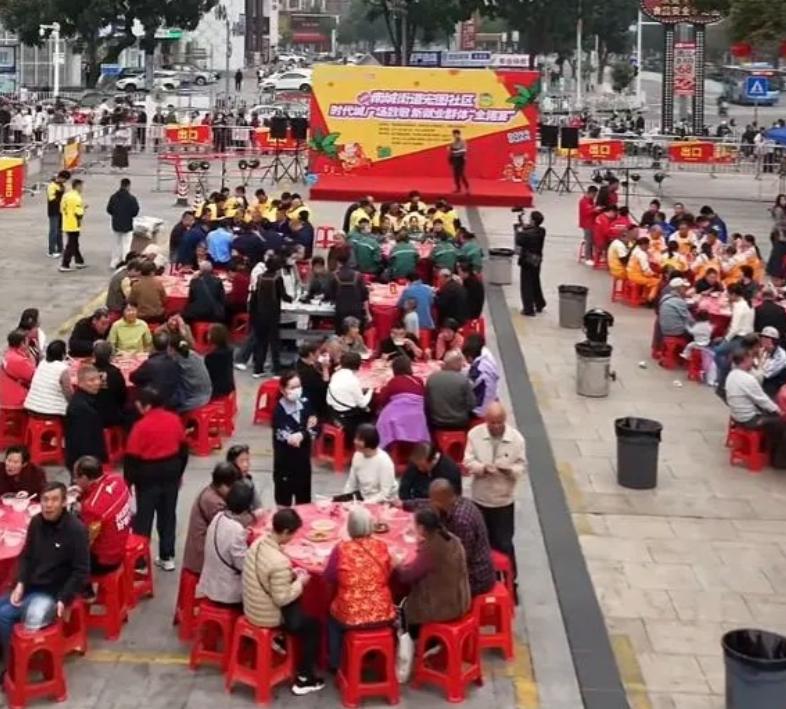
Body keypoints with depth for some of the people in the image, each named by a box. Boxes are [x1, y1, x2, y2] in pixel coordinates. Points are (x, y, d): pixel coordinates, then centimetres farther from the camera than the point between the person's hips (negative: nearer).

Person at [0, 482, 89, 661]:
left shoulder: (76, 529, -18)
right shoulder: (36, 522, 1)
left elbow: (81, 571, -14)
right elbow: (26, 556, 12)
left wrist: (63, 600, -21)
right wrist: (20, 584, -4)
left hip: (52, 592, -7)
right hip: (30, 587, 7)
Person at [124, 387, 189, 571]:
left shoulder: (141, 426, -19)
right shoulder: (174, 419, -2)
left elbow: (132, 457, -15)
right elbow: (183, 448, 7)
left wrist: (128, 481, -4)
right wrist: (179, 473, 19)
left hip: (148, 475, -5)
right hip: (171, 472, 5)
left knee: (143, 518, 6)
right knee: (168, 515, 15)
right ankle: (167, 557, 21)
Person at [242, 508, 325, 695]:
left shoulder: (258, 543, -7)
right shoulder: (279, 561, -34)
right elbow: (282, 599, -26)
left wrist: (290, 574, 4)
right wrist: (300, 582, -12)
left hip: (251, 609, 8)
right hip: (267, 618, -8)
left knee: (297, 604, 30)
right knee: (314, 625, 12)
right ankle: (303, 679, 17)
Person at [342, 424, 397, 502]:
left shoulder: (384, 461, -21)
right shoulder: (357, 456, -3)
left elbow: (385, 494, -22)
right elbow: (351, 484, 6)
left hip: (383, 504, -6)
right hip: (363, 498, 6)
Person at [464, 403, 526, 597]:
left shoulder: (516, 438, -11)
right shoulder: (474, 434, -9)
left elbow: (522, 466, -7)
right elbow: (468, 462, -8)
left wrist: (510, 469, -28)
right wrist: (482, 468, -28)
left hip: (504, 500, -1)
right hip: (480, 499, 1)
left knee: (504, 543, 4)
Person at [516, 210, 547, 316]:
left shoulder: (529, 233, -25)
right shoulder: (541, 231, -1)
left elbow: (519, 241, -21)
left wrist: (519, 231, -7)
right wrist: (524, 229, 1)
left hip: (528, 261, -7)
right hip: (537, 260, 8)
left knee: (526, 285, 1)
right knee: (535, 283, 22)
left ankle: (528, 309, 3)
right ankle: (539, 305, 32)